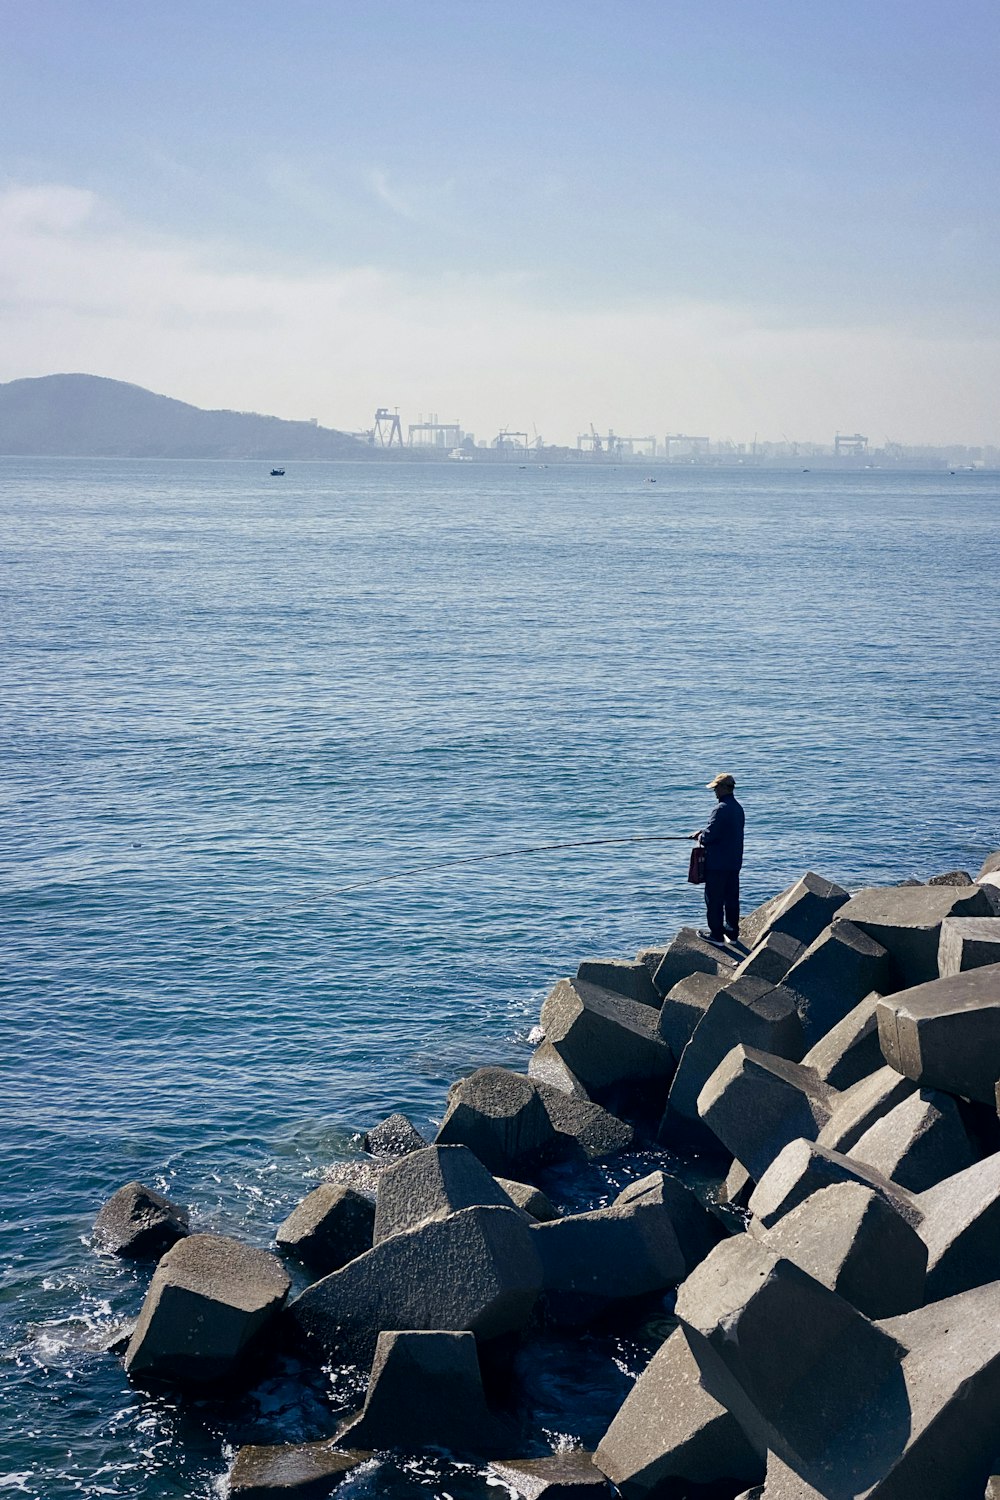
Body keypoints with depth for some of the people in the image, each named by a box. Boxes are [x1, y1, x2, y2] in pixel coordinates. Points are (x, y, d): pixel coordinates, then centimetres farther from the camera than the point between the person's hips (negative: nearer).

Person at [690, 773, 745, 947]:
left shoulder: (721, 809, -20)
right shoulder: (738, 808, 10)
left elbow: (710, 834, -22)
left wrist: (701, 838, -1)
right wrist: (703, 832, 14)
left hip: (717, 863, -9)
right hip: (734, 862, 9)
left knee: (714, 899, 0)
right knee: (732, 898, 15)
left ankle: (716, 935, 3)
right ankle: (732, 933, 22)